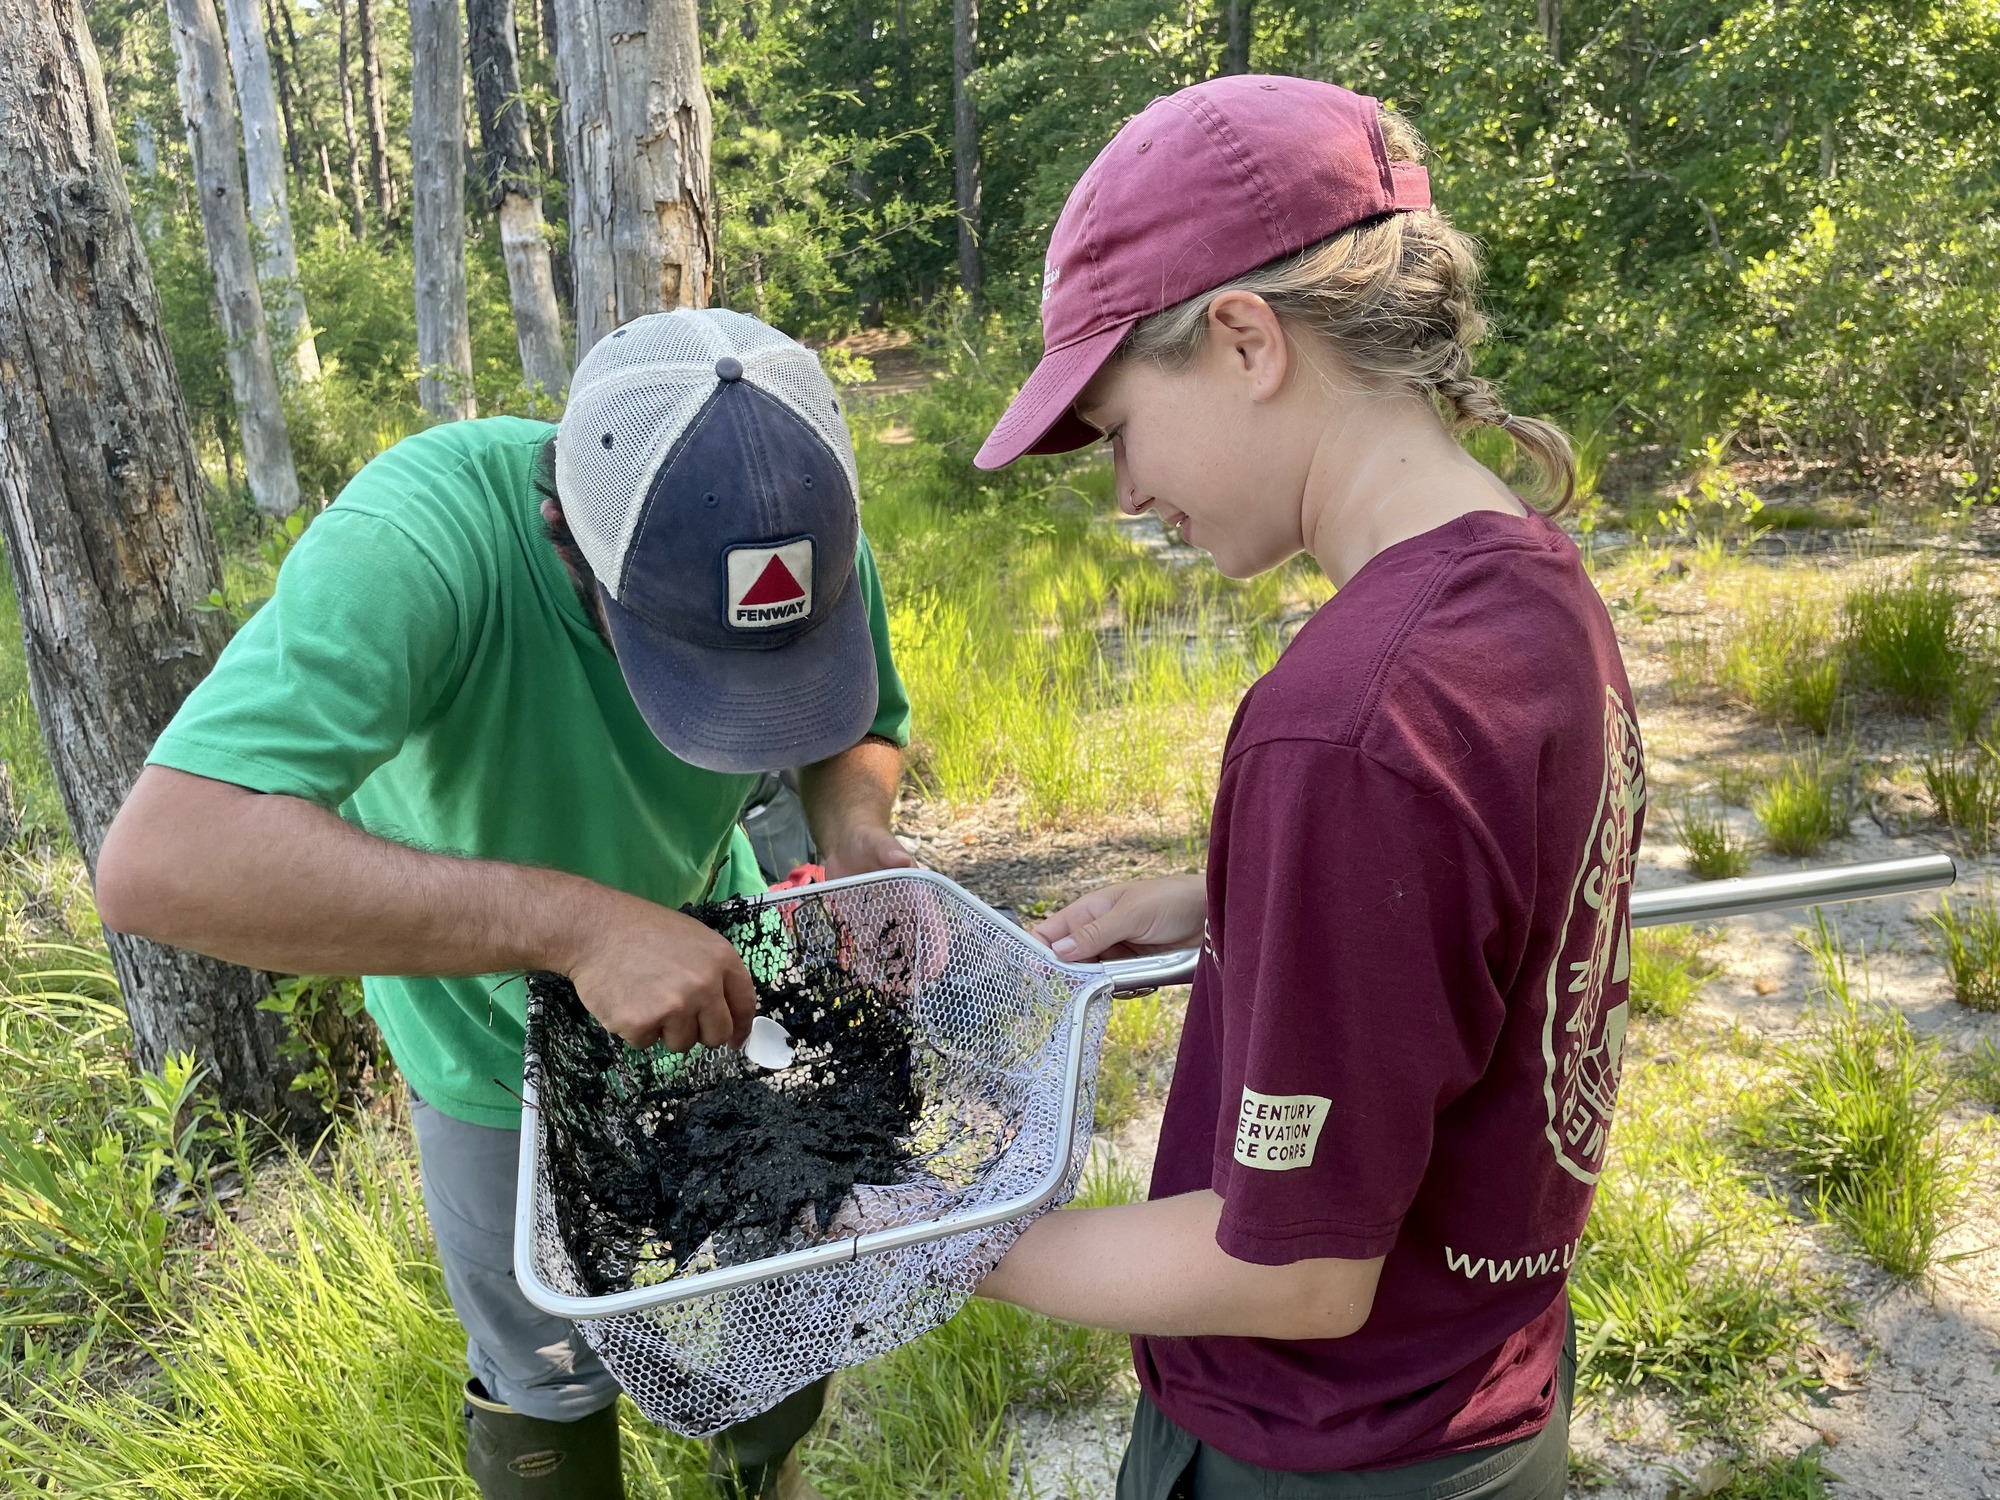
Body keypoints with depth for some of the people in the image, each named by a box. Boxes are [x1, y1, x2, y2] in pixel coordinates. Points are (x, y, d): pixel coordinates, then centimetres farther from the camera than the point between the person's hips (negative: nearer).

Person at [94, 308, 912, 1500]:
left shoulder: (818, 542, -23)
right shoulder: (419, 542, -39)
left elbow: (863, 725, -3)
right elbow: (161, 862, -47)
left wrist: (854, 820, -27)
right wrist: (572, 919, -53)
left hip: (713, 975, 4)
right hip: (500, 1024, -3)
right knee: (552, 1379, 15)